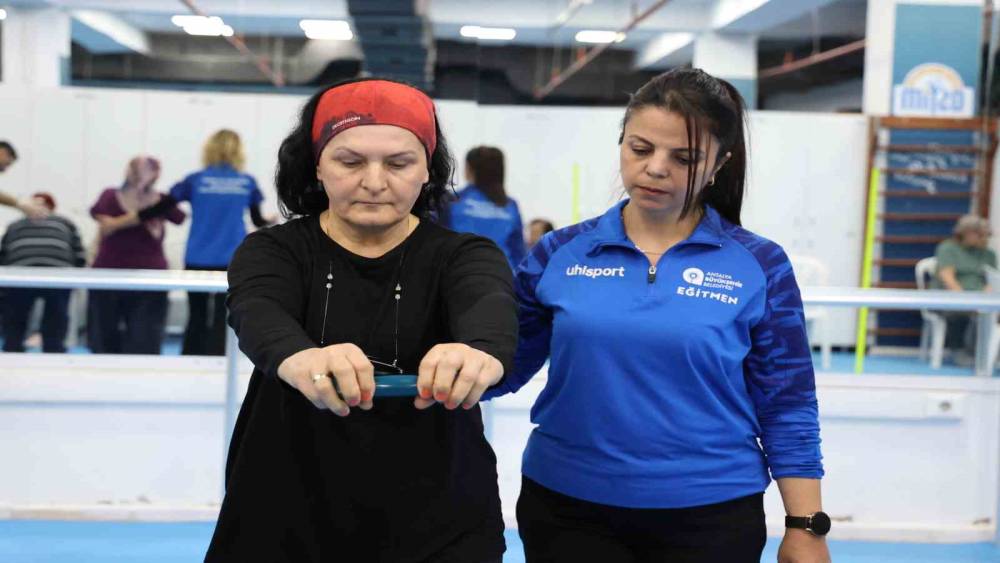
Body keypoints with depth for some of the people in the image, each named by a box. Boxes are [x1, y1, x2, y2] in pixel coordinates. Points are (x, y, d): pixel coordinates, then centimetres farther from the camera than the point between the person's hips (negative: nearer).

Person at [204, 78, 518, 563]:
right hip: (284, 522, 1)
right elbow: (258, 312, -26)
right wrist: (298, 357, -49)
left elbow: (488, 305, -27)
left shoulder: (463, 255, -5)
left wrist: (483, 351, -51)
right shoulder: (274, 250, -4)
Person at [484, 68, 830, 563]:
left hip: (708, 518, -1)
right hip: (565, 509, 1)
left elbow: (786, 411, -1)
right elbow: (501, 367, 2)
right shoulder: (560, 253, -1)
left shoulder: (758, 265, -4)